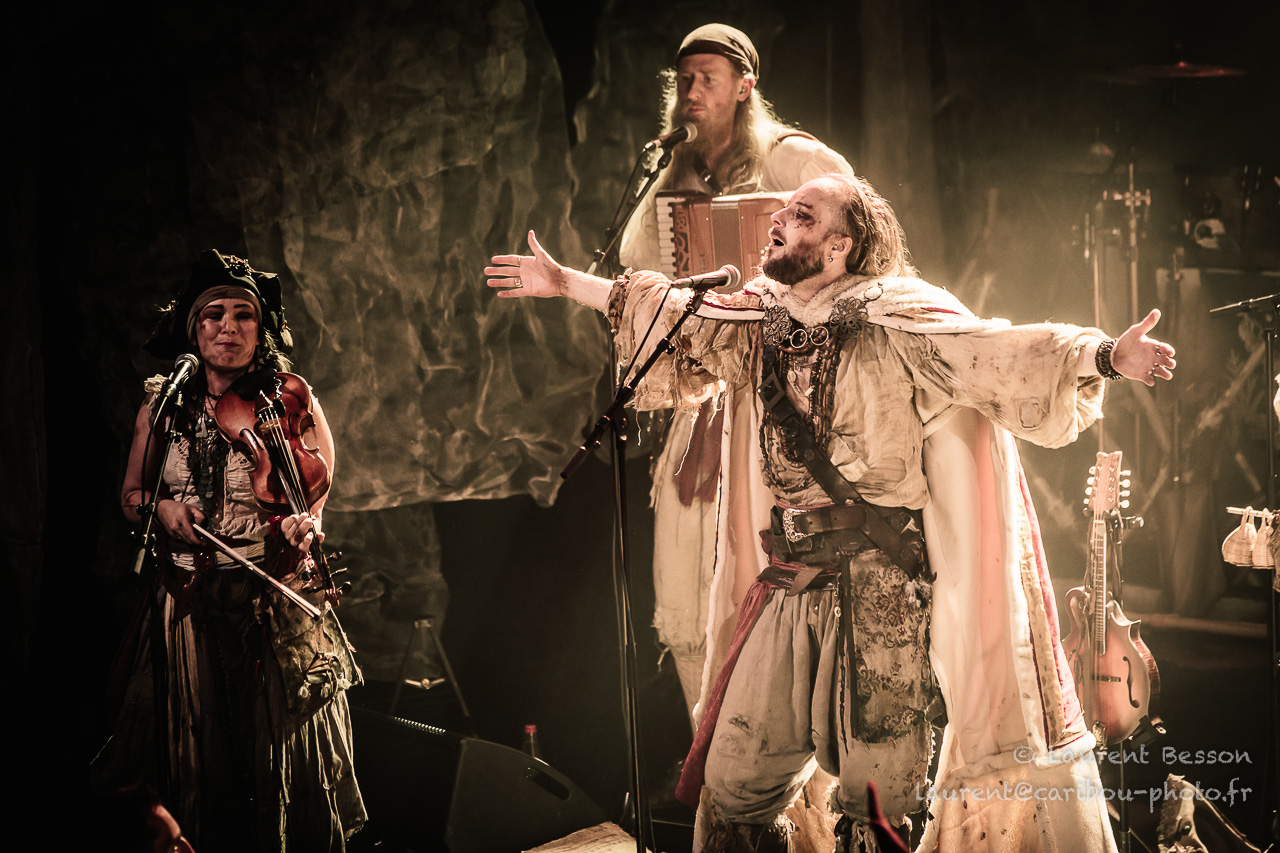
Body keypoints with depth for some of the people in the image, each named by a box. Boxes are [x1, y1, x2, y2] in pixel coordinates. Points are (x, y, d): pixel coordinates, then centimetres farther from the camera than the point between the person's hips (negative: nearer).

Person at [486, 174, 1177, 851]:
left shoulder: (895, 319, -7)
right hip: (788, 586, 6)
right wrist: (564, 282, 33)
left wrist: (1105, 355, -33)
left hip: (880, 587, -6)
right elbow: (671, 318, 27)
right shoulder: (760, 319, 13)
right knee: (735, 784, 7)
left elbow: (995, 355, -18)